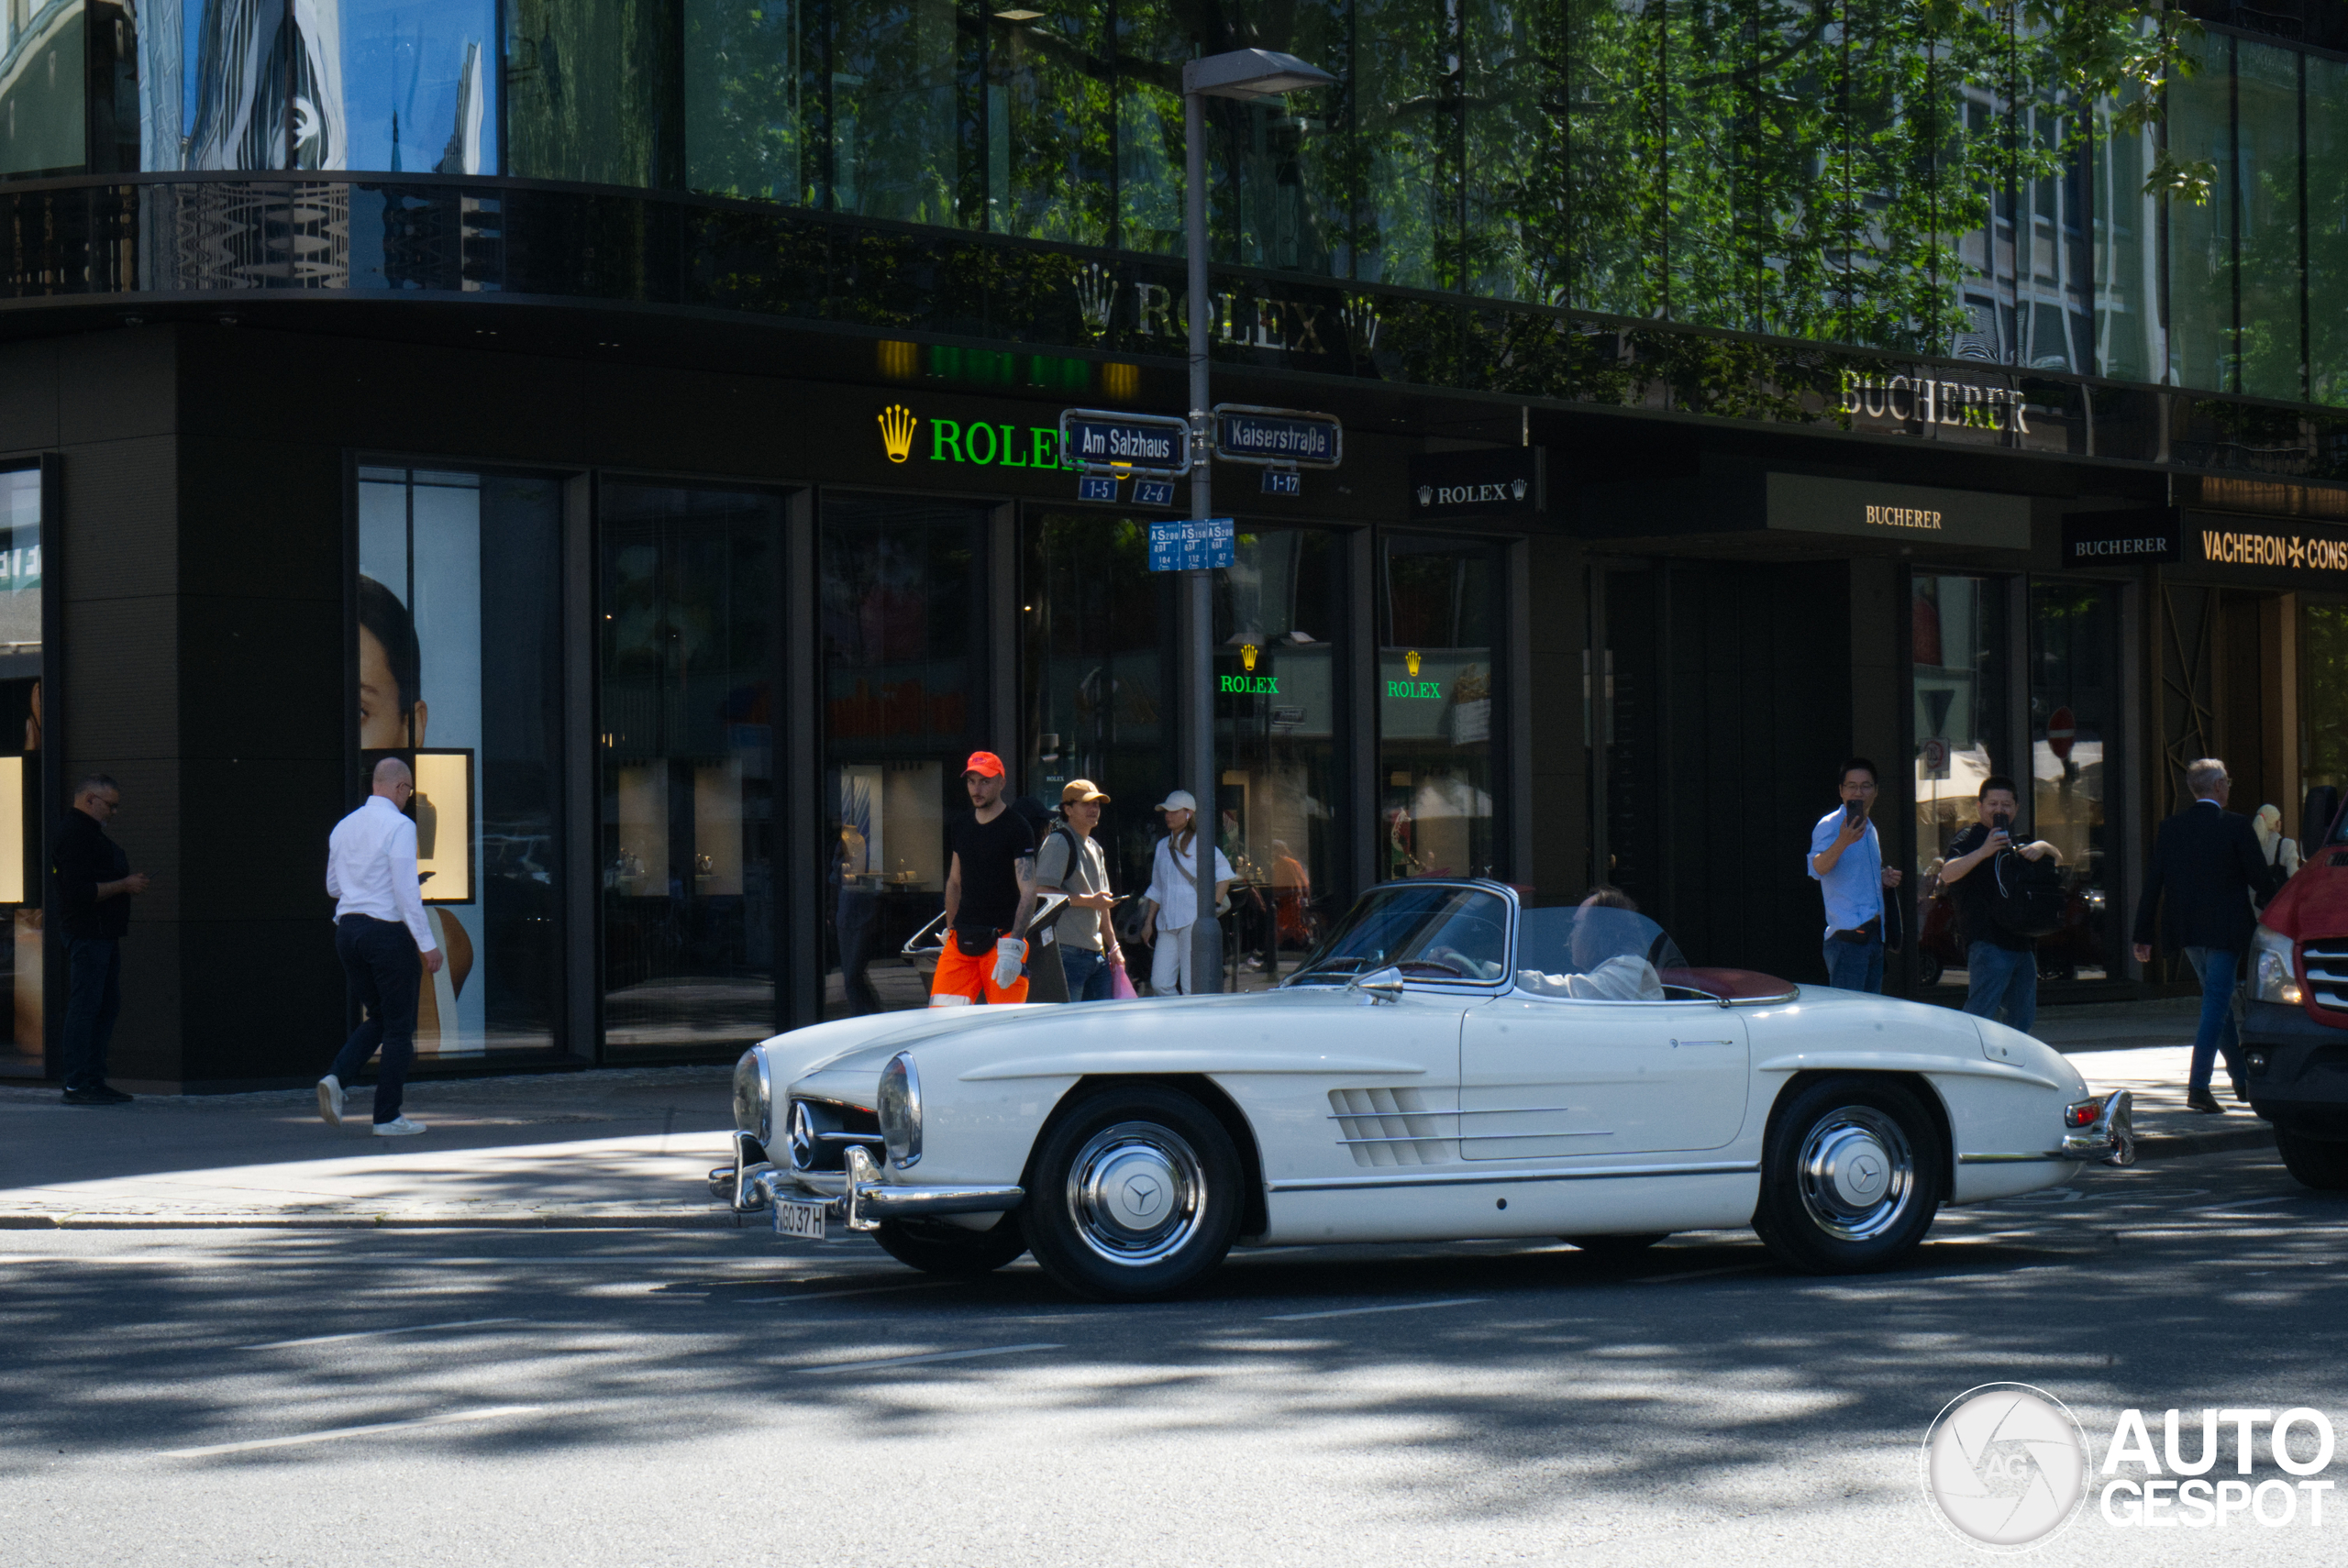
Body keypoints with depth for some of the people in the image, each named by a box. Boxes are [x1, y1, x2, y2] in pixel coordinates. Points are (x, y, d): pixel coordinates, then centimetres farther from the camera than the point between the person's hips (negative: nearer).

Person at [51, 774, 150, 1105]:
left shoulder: (89, 832, 20)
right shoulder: (74, 833, -14)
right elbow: (80, 891, -22)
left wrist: (129, 880, 16)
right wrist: (125, 885, -15)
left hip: (103, 934, 11)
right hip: (87, 934, -11)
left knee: (108, 1006, 12)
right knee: (84, 1007, -9)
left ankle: (94, 1080, 16)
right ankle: (77, 1085, -8)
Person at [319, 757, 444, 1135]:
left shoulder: (343, 827, 10)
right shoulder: (399, 825, -12)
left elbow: (333, 887, 20)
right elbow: (407, 890, -17)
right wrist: (427, 944, -14)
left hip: (347, 929, 7)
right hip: (388, 931, -7)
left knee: (377, 1019, 19)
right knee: (399, 1027, 4)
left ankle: (336, 1077, -4)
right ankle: (387, 1117, 5)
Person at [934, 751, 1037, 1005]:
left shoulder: (1017, 828, -5)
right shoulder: (959, 827, 15)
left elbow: (1028, 891, -12)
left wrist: (1012, 947, -22)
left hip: (1002, 938, -6)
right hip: (961, 941, 6)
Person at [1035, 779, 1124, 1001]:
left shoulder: (1095, 848, 21)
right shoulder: (1057, 842, -7)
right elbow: (1043, 892, -18)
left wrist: (1113, 946, 20)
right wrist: (1088, 900, -16)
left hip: (1096, 953, 9)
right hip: (1067, 952, -9)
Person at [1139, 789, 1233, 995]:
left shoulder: (1198, 842, -1)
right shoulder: (1163, 846, 19)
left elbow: (1224, 874, -4)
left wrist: (1212, 907, -10)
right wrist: (1148, 922, 20)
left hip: (1193, 922, -7)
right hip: (1167, 924, 7)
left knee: (1191, 987, -8)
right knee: (1160, 983, -1)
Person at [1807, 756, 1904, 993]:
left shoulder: (1870, 830, 20)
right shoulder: (1830, 825, -7)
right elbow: (1817, 869, -25)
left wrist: (1883, 880, 13)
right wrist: (1842, 842, -41)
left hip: (1874, 935, 9)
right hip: (1847, 934, -9)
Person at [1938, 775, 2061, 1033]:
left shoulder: (2019, 841, 22)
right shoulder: (1970, 838, -2)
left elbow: (2058, 862, 21)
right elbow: (1947, 874, -19)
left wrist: (2044, 847, -2)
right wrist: (1983, 852, -32)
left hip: (2023, 942, 8)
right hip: (1988, 943, -8)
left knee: (2022, 1019, 12)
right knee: (1980, 1017, -16)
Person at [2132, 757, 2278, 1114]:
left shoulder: (2169, 828, 4)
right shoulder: (2236, 826, -10)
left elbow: (2152, 884, 3)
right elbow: (2261, 880, -7)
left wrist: (2143, 936, 7)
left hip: (2186, 931, 6)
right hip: (2224, 929, -6)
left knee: (2218, 999, 20)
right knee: (2217, 1002, -4)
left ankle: (2241, 1076, 30)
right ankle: (2198, 1087, -12)